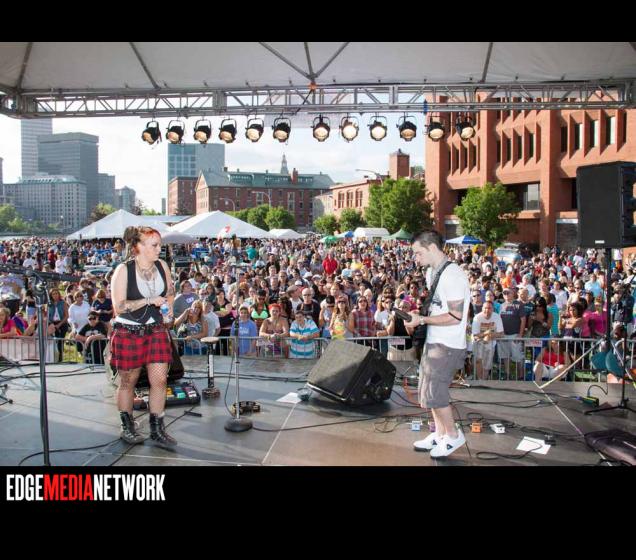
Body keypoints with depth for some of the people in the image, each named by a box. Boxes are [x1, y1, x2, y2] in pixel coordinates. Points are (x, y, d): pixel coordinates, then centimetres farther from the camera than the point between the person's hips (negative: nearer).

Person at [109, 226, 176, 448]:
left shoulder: (161, 266, 1)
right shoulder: (123, 270, -13)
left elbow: (170, 292, 19)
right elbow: (118, 306, -18)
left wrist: (169, 307, 0)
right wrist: (149, 301, -23)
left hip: (156, 330, 4)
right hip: (129, 332, -4)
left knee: (159, 379, -1)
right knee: (128, 382, 11)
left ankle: (157, 431, 11)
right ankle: (127, 428, 29)